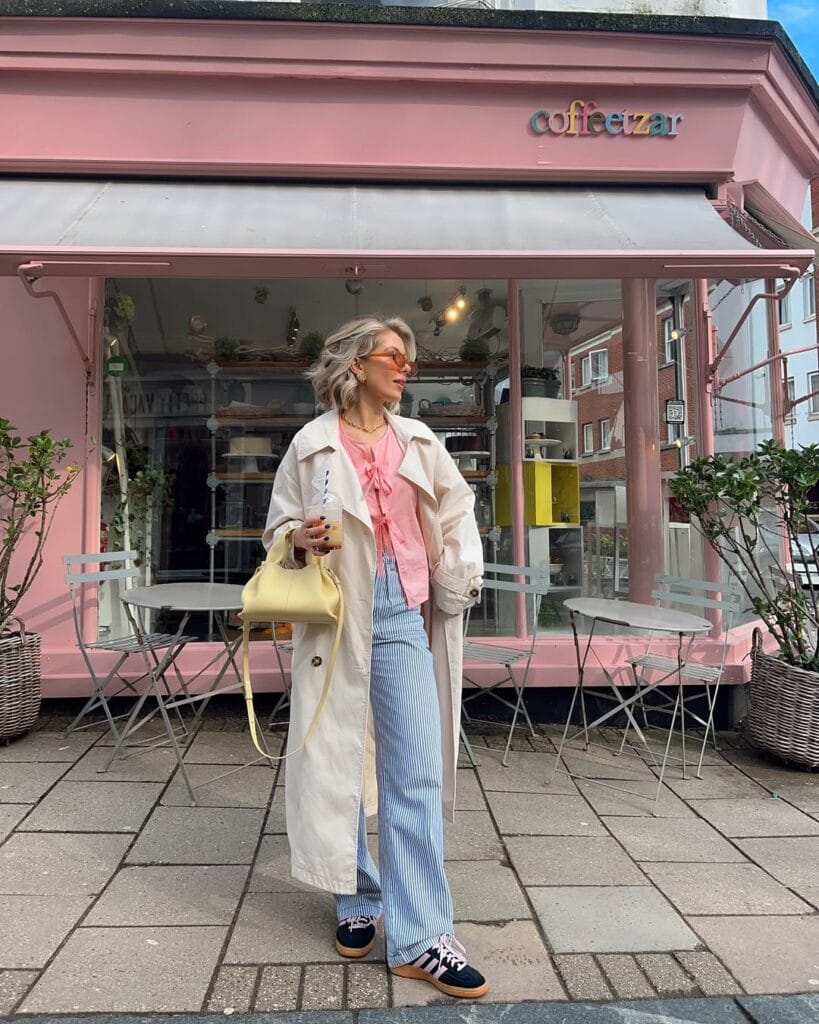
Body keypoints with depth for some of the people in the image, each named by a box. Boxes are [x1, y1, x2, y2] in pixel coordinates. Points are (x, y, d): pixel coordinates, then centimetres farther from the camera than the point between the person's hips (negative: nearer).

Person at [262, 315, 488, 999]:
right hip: (337, 616, -2)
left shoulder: (420, 442, 11)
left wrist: (461, 575, 11)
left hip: (403, 615, 2)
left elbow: (457, 506, 21)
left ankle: (421, 938, 9)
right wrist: (300, 540, -15)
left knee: (418, 775, -1)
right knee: (336, 764, 8)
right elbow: (279, 525, 7)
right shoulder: (313, 444, 2)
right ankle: (358, 901, 31)